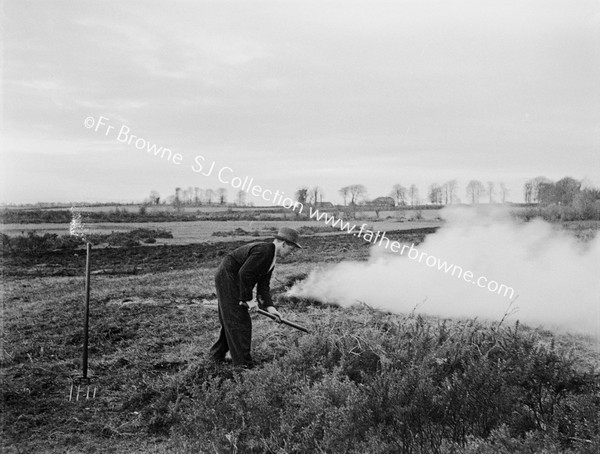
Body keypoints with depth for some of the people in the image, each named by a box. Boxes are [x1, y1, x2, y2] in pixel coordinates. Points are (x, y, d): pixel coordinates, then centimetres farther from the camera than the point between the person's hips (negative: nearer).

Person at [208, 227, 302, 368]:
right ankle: (243, 363, 3)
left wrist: (269, 306, -5)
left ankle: (217, 355, 32)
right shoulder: (263, 250, -23)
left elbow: (263, 284, 6)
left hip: (233, 281, 10)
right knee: (238, 321, -5)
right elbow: (244, 273, -28)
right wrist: (248, 299, -21)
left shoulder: (271, 256, 9)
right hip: (227, 278, -10)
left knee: (231, 321, 18)